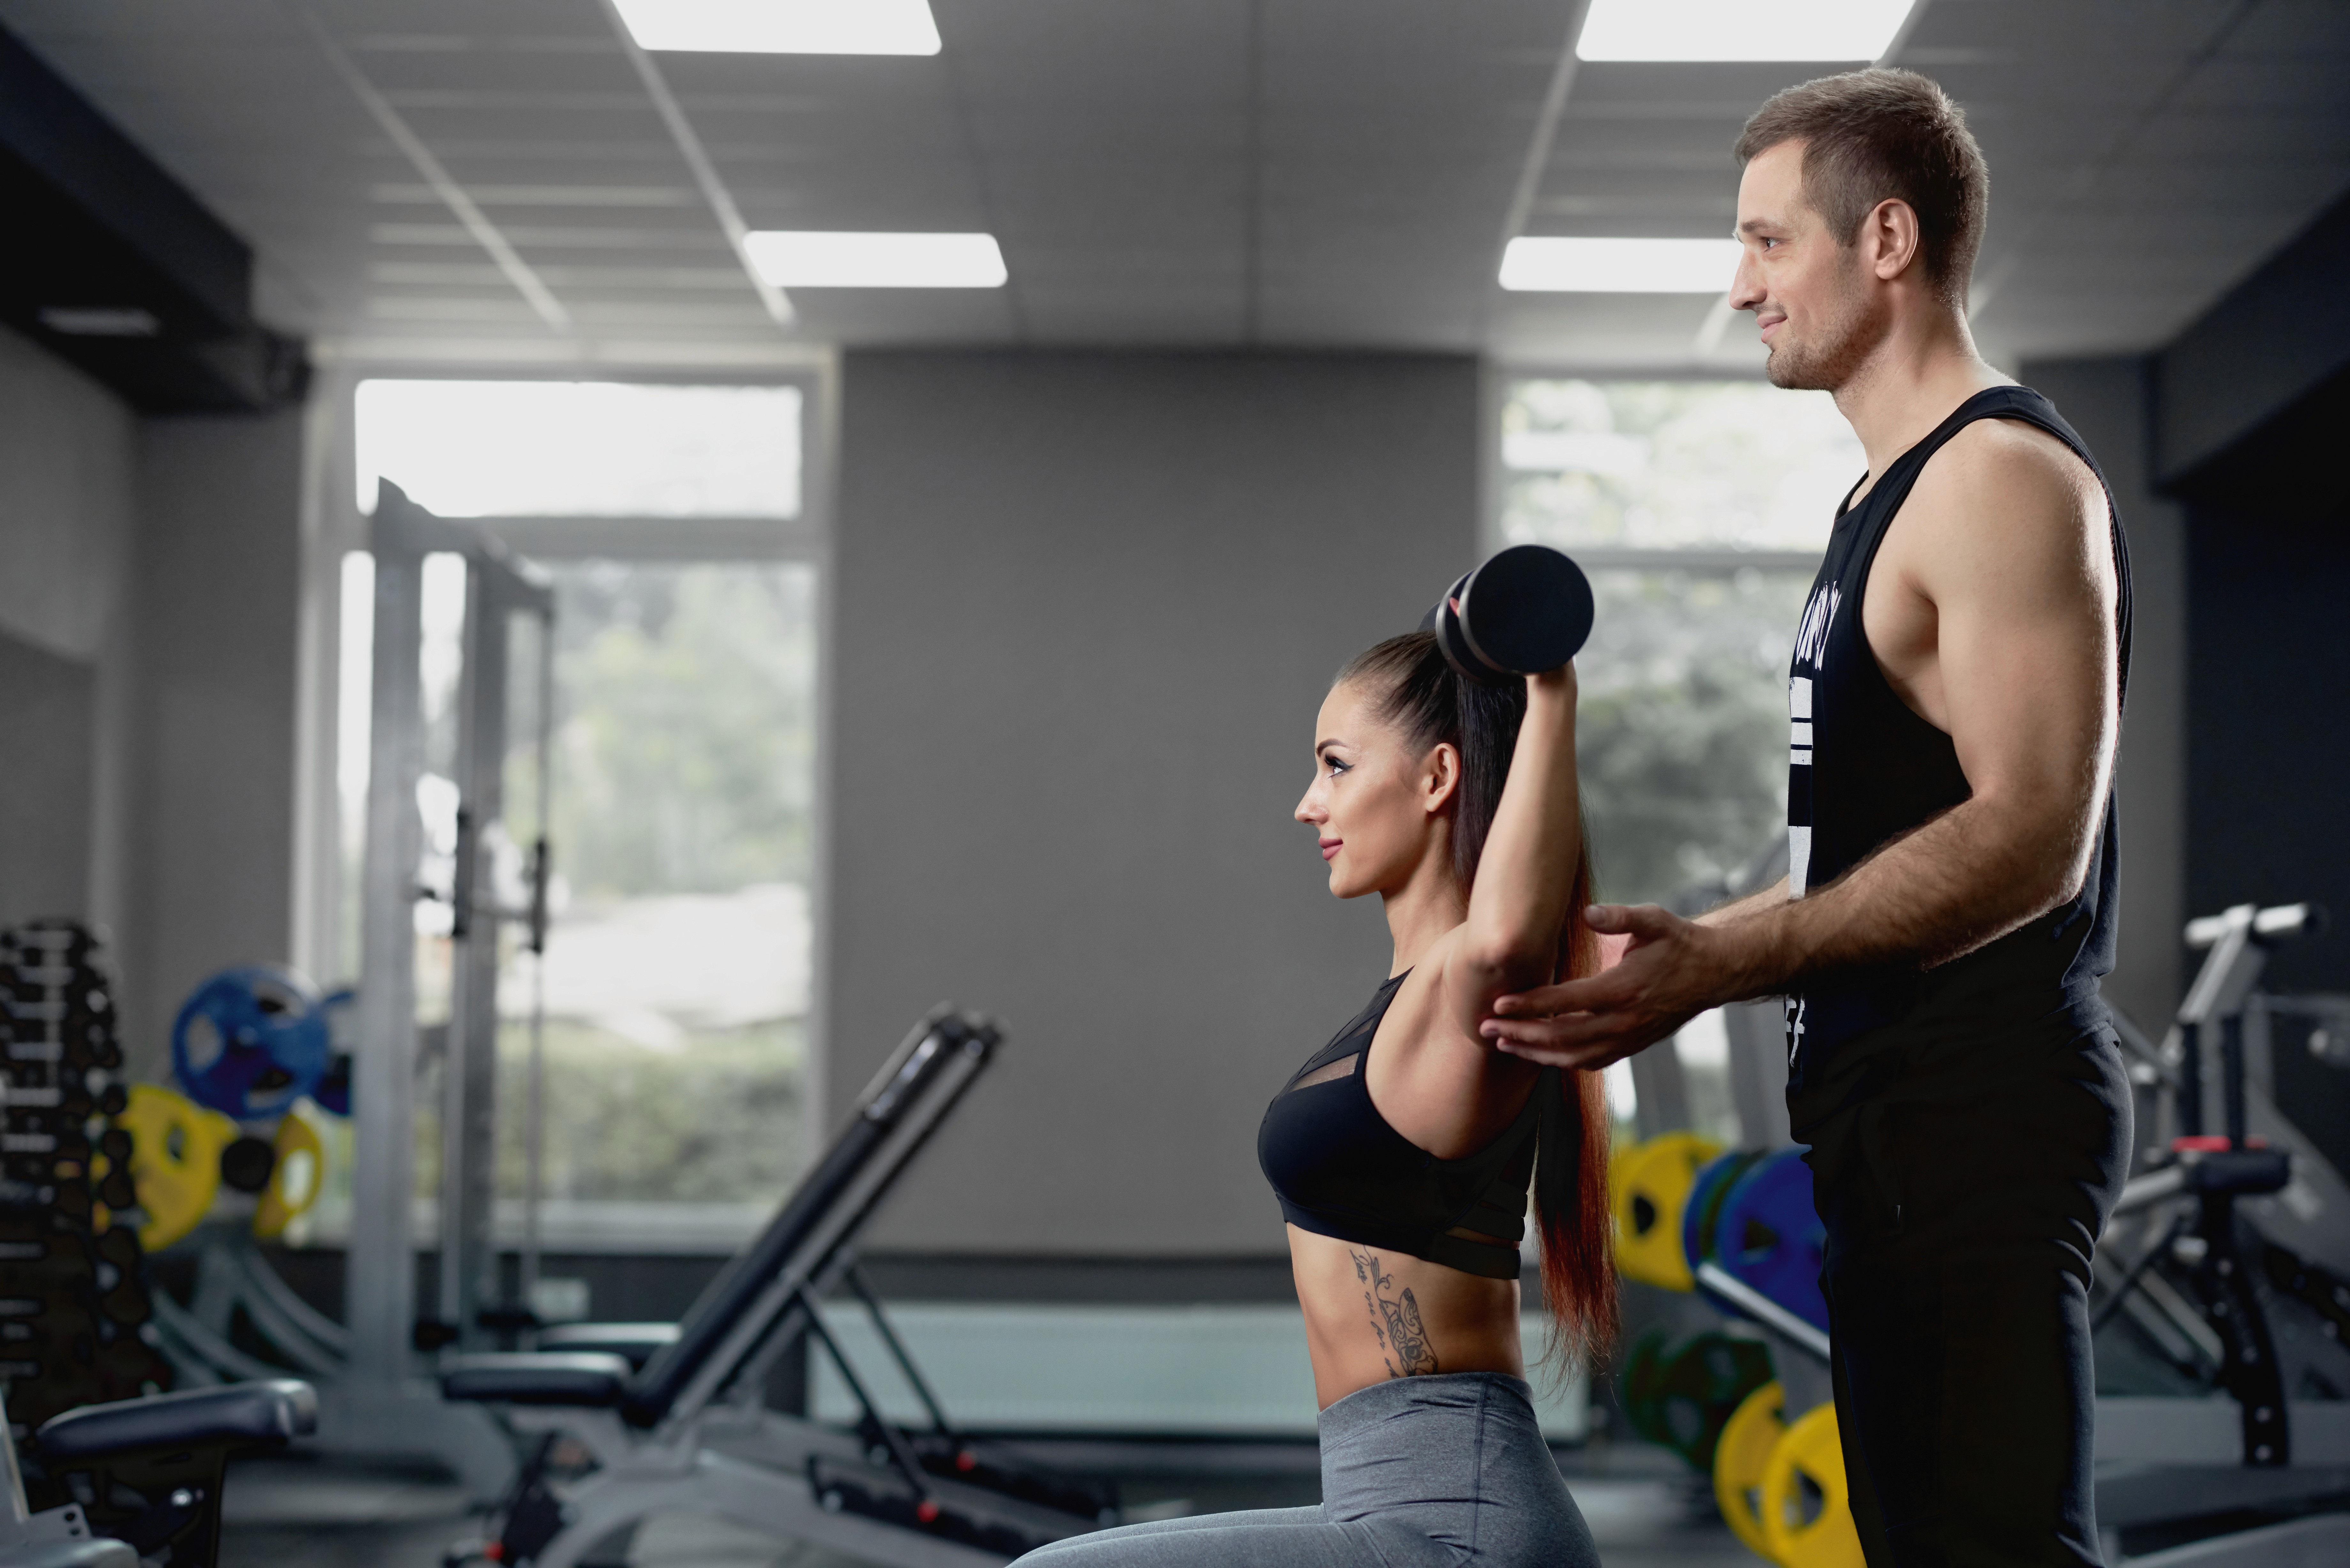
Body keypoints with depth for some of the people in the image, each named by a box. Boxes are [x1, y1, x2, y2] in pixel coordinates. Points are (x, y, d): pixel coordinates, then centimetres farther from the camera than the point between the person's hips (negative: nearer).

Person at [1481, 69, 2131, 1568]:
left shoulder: (2003, 479, -11)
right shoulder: (1891, 497, 21)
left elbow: (2029, 836, -22)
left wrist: (1723, 962, -28)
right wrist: (1668, 958, 20)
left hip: (1980, 1109, -11)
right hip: (1895, 1110, 11)